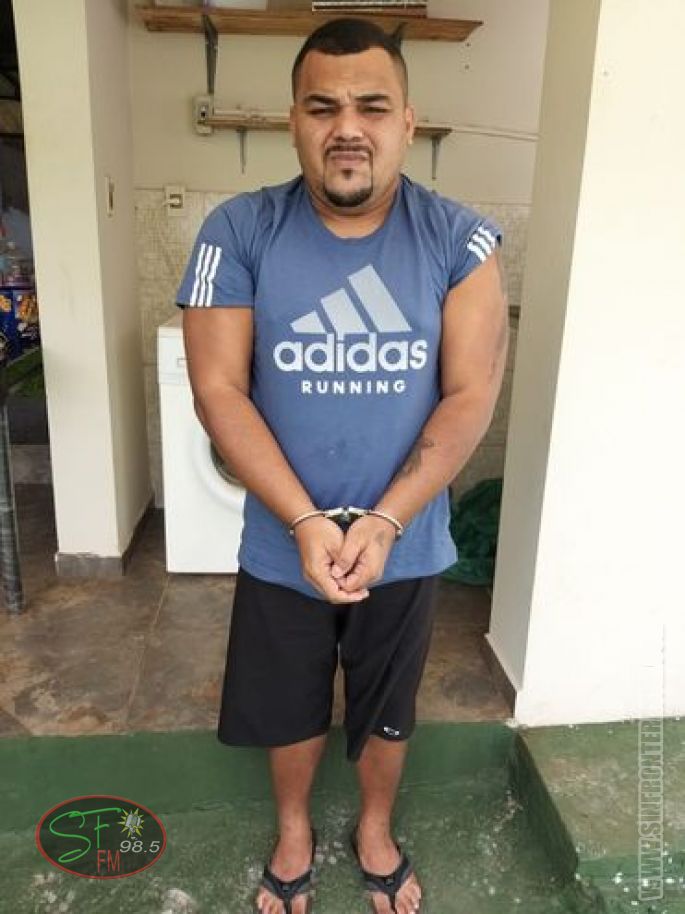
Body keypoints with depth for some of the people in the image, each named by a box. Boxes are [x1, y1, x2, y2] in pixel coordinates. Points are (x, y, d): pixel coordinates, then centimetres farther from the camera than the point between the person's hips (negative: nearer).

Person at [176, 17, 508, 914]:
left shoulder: (461, 241, -9)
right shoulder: (238, 232, -10)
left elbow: (470, 396, -11)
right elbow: (219, 389, -12)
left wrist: (383, 522, -19)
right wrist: (306, 522, -19)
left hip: (406, 545, 1)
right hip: (281, 547, 0)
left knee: (387, 711, 22)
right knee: (288, 708, 21)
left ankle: (375, 831, 52)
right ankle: (294, 831, 52)